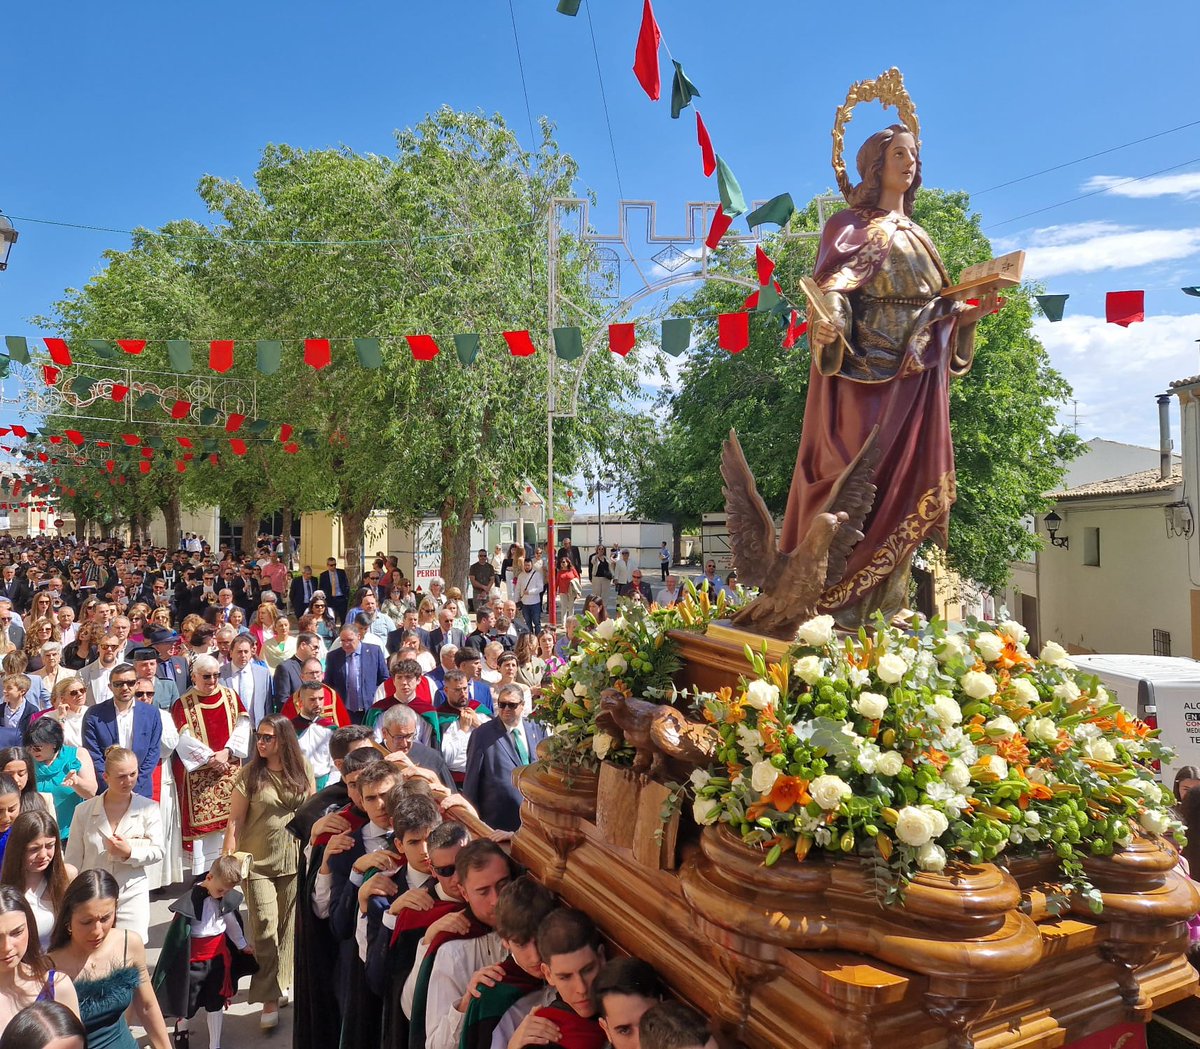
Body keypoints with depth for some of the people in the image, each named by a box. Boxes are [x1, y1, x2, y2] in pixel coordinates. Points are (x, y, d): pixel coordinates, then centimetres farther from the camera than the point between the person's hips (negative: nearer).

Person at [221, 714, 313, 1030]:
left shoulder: (302, 770, -1)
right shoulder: (250, 775, -7)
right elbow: (235, 821, -6)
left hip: (295, 861, 2)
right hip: (258, 862, -2)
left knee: (288, 926, 13)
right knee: (265, 929, -5)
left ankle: (282, 980, 33)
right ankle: (269, 1000, 6)